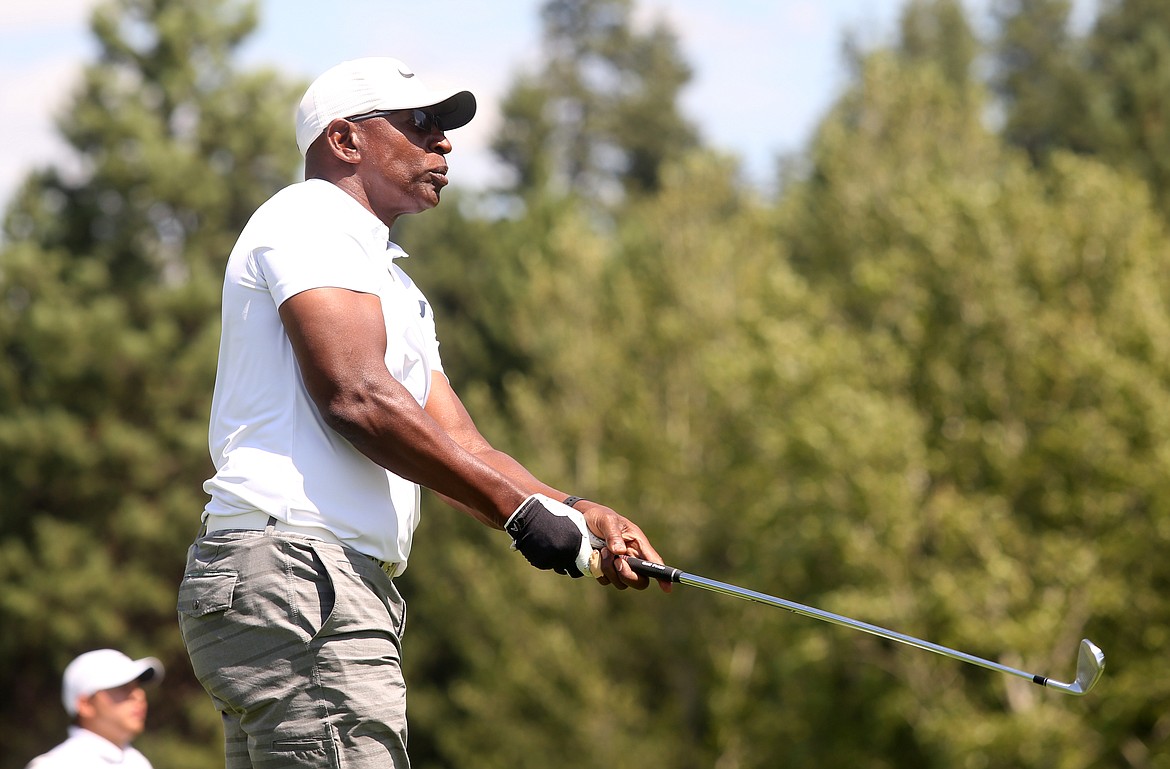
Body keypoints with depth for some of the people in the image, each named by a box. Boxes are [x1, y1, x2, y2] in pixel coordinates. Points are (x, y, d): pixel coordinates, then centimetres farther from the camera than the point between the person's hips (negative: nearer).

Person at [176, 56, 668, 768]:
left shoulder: (396, 285, 31)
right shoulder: (309, 216, 0)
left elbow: (461, 450, 23)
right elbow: (355, 397, -14)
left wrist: (576, 516, 4)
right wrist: (523, 509, -14)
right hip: (293, 563, -10)